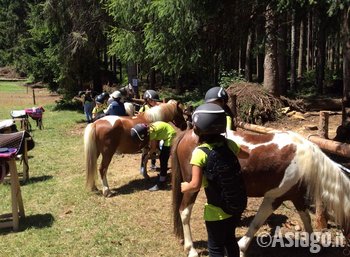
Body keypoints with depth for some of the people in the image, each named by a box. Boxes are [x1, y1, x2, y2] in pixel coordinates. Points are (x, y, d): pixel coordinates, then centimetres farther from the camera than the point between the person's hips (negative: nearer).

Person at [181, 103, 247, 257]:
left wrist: (184, 187, -4)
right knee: (230, 238, 28)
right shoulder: (230, 144, -4)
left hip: (218, 210, -6)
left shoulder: (200, 152, -20)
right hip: (238, 203, 6)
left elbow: (195, 186, -24)